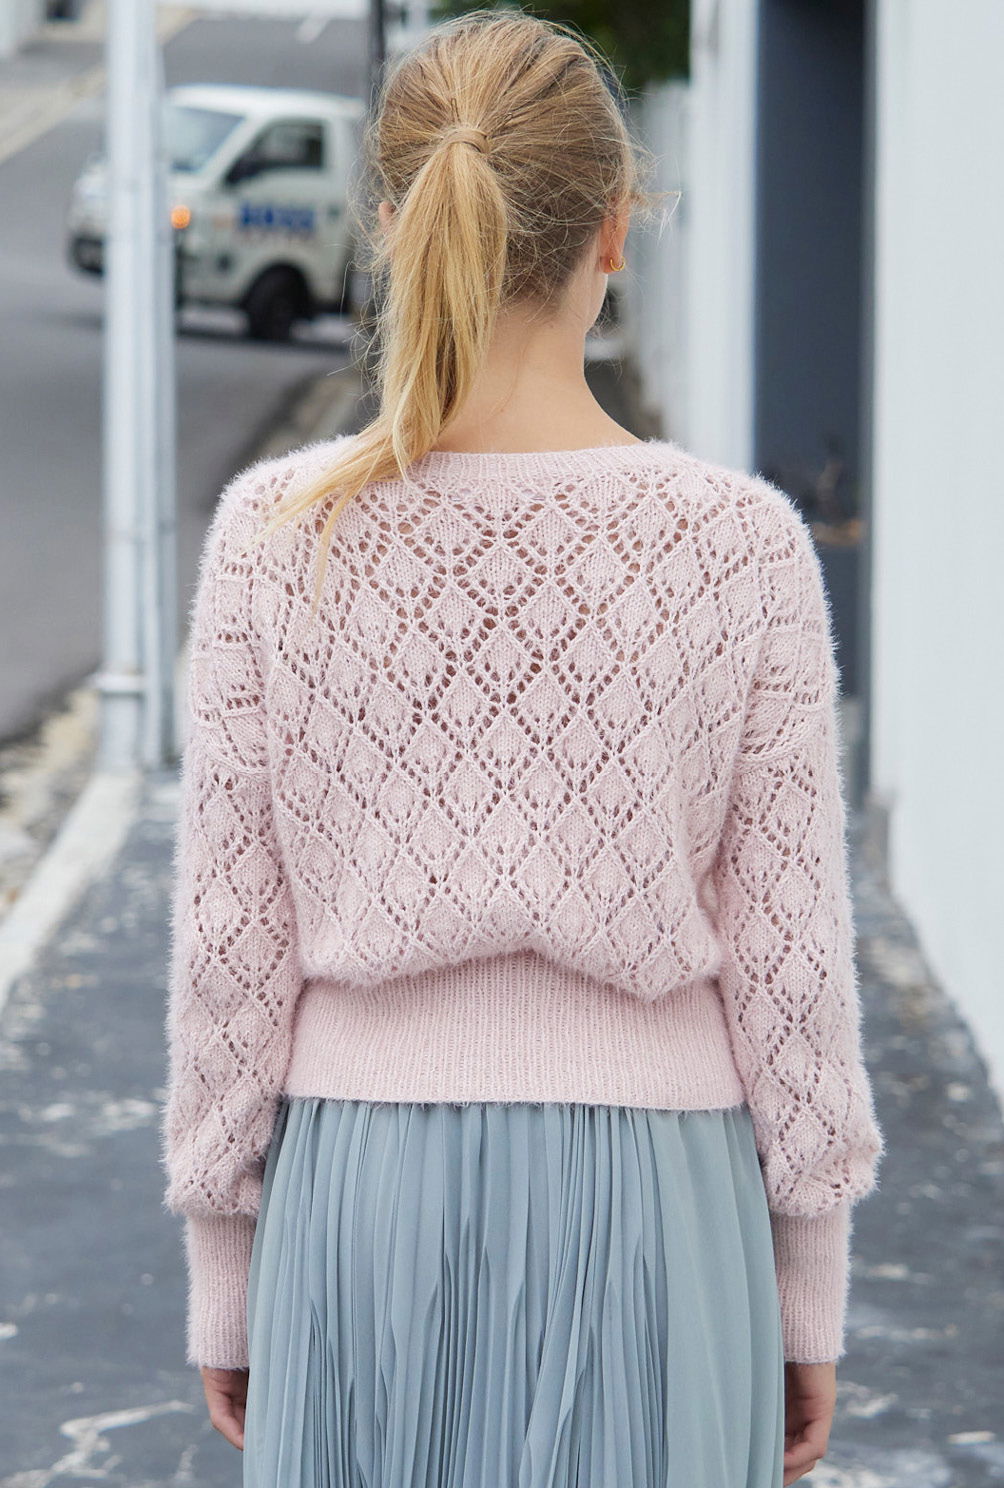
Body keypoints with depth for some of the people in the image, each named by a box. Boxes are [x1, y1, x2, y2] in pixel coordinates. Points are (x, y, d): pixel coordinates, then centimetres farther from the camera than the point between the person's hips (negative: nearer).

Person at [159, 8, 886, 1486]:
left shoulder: (276, 537, -6)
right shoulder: (740, 544, -8)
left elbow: (229, 938, -2)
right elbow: (790, 954, -5)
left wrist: (222, 1279, 9)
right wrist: (813, 1294, 6)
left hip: (364, 1193, 1)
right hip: (646, 1195, -1)